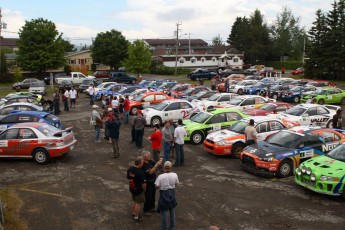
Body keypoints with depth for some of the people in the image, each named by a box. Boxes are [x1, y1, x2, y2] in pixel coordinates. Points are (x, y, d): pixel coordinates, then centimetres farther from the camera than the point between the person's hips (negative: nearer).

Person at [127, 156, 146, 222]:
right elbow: (143, 184, -24)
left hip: (132, 189, 7)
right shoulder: (140, 172, -29)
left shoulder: (130, 169, -7)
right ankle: (136, 217, 21)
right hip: (139, 190, -7)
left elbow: (128, 178, 8)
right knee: (138, 203, 10)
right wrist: (144, 190, -6)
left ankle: (133, 213, 43)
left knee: (134, 201, 27)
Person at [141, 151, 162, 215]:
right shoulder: (143, 164, -25)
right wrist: (156, 165, -32)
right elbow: (150, 172, -31)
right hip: (148, 183, -8)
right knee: (148, 197, 3)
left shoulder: (150, 161, 1)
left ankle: (152, 207, 40)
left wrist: (159, 162, -15)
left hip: (153, 181, 8)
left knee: (153, 195, 22)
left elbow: (155, 164, 6)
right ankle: (146, 210, 19)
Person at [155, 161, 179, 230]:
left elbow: (157, 186, -16)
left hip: (164, 194, -3)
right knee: (172, 211, 23)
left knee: (164, 211, 14)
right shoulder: (174, 175, -15)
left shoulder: (161, 176, -23)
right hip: (172, 194, 3)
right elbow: (176, 183, 0)